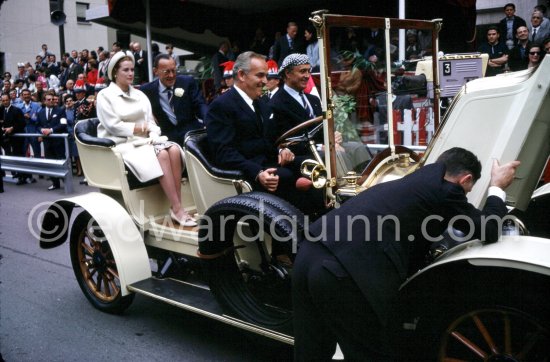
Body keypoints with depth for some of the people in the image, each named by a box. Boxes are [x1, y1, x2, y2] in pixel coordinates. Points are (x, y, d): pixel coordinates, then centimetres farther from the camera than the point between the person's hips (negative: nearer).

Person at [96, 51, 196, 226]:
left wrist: (152, 134, -10)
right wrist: (140, 128, -5)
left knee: (174, 149, -26)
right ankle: (177, 208, -33)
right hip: (122, 144, -6)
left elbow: (151, 122, 12)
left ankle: (176, 207, -28)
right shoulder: (105, 95, 1)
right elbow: (113, 126, -10)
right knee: (161, 154, -32)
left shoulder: (140, 95, 19)